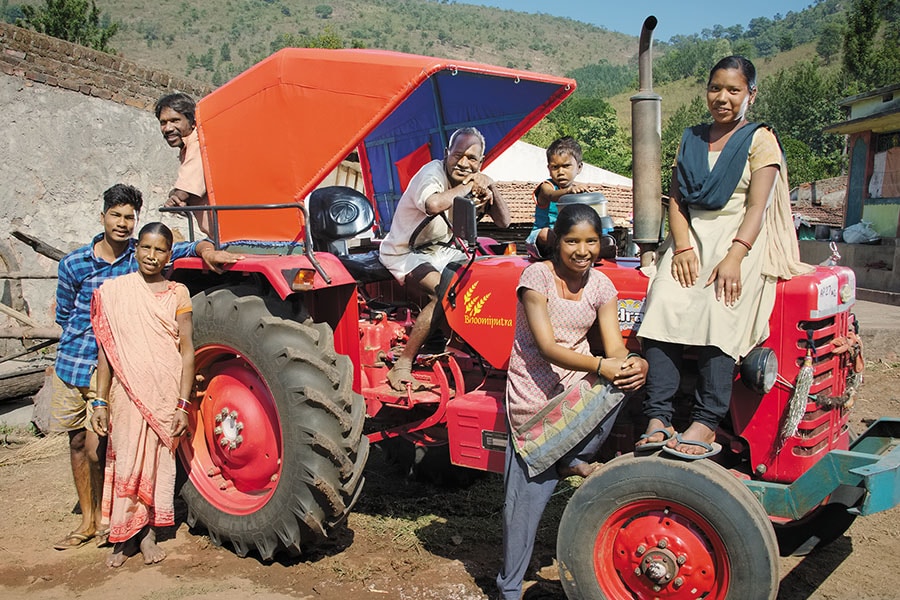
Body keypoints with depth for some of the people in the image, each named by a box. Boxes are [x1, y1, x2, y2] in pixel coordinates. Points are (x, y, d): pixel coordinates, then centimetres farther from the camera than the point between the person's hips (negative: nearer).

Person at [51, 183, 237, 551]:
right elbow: (64, 316, 10)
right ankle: (87, 522, 27)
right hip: (71, 364, 3)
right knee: (77, 442, 12)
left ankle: (106, 519, 14)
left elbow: (192, 247, -8)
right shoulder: (74, 264, -2)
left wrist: (207, 251, -29)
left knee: (96, 447, -8)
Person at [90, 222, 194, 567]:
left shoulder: (176, 293, 1)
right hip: (127, 393, 0)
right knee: (126, 463, 3)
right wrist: (100, 401, 1)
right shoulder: (113, 291, 3)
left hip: (166, 394, 0)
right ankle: (125, 536, 20)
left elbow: (187, 351, -1)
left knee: (158, 460, 8)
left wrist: (183, 404, -6)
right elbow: (105, 348, 4)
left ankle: (147, 532, 23)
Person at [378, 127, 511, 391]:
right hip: (406, 254, -8)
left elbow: (503, 222, 3)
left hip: (445, 251, 8)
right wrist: (468, 186, -29)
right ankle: (401, 367, -29)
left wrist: (490, 186, -12)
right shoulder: (433, 173, -20)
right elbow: (434, 204, -45)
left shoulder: (473, 181, 4)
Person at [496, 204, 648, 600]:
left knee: (623, 382, -28)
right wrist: (600, 366, -31)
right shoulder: (537, 276, -11)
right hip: (535, 395, -4)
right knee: (527, 497, -7)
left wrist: (633, 364, -26)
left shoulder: (601, 286, 4)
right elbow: (547, 347, -19)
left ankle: (576, 459, -9)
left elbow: (614, 348, -3)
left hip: (579, 389, 4)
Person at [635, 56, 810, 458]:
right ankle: (658, 419, -26)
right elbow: (677, 199, 10)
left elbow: (757, 207, -6)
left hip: (741, 241, -3)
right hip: (691, 237, 4)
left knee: (718, 313, -28)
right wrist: (683, 247, -7)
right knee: (664, 305, -23)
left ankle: (706, 424, -28)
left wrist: (734, 258, -20)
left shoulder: (760, 140, 5)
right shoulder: (691, 139, 19)